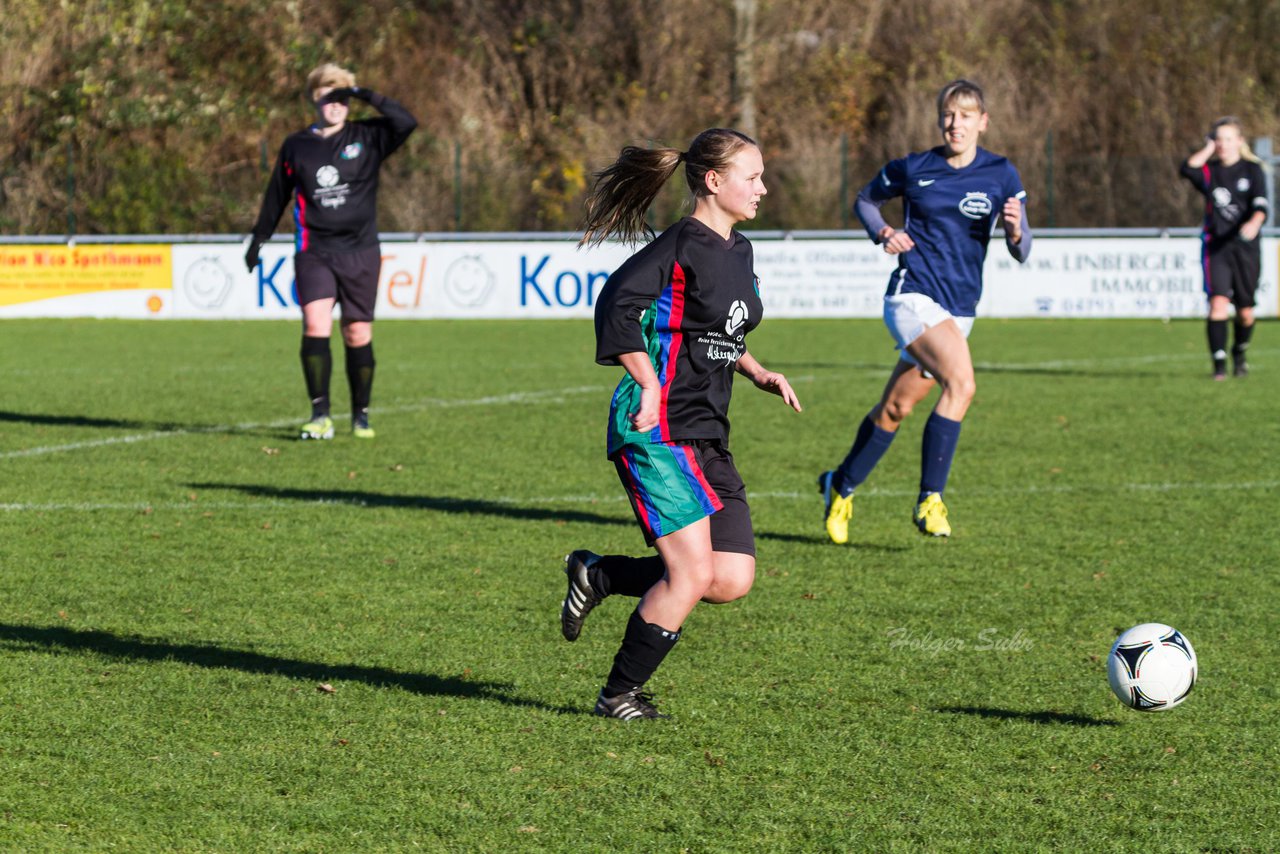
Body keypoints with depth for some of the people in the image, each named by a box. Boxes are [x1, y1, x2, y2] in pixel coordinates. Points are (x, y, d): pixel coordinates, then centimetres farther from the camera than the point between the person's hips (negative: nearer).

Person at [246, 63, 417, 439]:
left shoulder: (366, 138, 4)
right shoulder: (296, 147, 8)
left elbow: (406, 123, -13)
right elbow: (277, 196, 18)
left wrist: (367, 96, -17)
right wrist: (258, 239, 22)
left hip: (360, 253, 0)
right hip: (314, 252, 0)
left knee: (358, 334, 3)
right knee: (315, 326, -17)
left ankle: (361, 415, 17)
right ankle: (320, 415, -16)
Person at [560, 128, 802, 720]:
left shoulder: (739, 253, 16)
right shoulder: (680, 248, -12)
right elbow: (616, 305, -22)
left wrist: (756, 372, 14)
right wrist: (650, 384, -23)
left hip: (707, 438, 9)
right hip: (658, 431, -9)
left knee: (733, 580, -1)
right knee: (692, 574, -13)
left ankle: (599, 575, 19)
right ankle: (619, 695, 5)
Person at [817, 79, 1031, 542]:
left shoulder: (1001, 175, 1)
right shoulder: (914, 168, -1)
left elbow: (1021, 251, -4)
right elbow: (866, 199, 17)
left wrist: (1015, 229, -27)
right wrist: (883, 232, -2)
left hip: (959, 309, 4)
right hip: (913, 295, -4)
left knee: (896, 407, 13)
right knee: (961, 381, -27)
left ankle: (840, 486, 35)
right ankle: (930, 500, -23)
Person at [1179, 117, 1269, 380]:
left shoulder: (1253, 170, 3)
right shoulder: (1208, 171, 7)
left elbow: (1261, 206, -10)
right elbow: (1187, 169, -15)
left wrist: (1254, 223, -31)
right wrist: (1208, 149, -5)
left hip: (1245, 248, 0)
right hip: (1215, 246, 0)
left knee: (1245, 311, 6)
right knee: (1218, 303, -18)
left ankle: (1239, 354, 35)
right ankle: (1219, 364, -14)